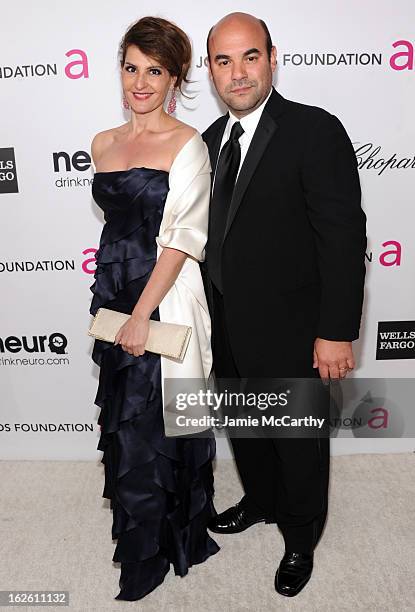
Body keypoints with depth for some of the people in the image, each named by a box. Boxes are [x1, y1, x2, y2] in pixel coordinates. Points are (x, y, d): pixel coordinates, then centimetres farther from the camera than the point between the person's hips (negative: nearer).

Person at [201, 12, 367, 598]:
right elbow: (215, 231, 9)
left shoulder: (316, 131, -14)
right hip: (228, 327, 6)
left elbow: (344, 237, -17)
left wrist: (337, 332, -19)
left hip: (288, 330, -6)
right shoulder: (212, 138, 6)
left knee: (299, 440, 15)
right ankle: (260, 501, 53)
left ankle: (300, 538, 42)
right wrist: (214, 311, 10)